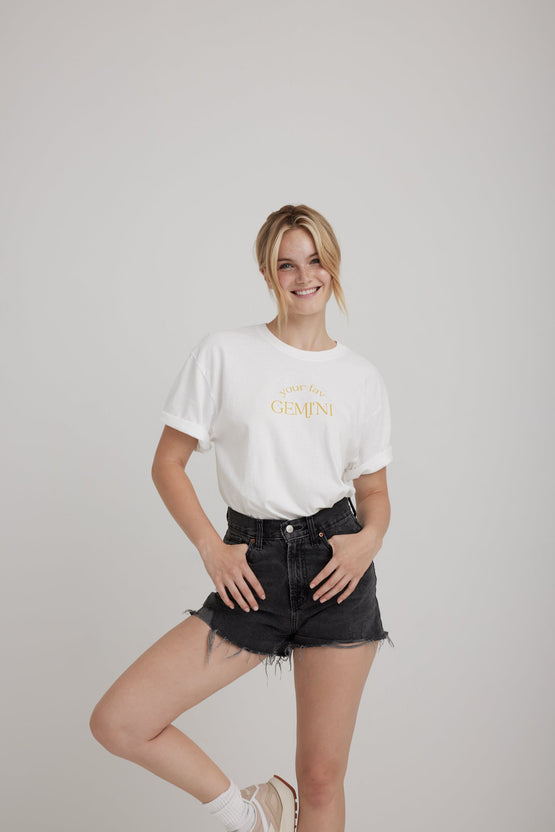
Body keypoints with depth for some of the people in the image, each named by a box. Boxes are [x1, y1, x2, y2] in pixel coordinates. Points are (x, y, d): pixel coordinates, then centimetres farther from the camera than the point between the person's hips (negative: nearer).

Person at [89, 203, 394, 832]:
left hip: (336, 568, 1)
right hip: (251, 572, 0)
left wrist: (370, 538, -7)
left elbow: (374, 490, 14)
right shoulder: (222, 355, 2)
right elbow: (168, 464, 4)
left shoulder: (362, 376, 9)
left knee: (322, 779, 6)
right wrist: (211, 549, -8)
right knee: (117, 722, -10)